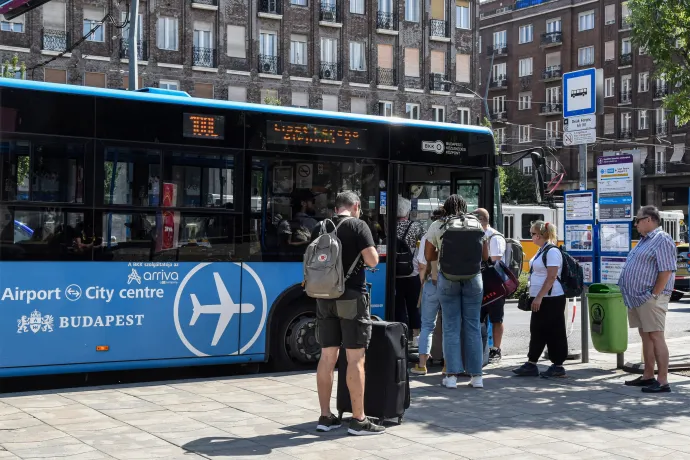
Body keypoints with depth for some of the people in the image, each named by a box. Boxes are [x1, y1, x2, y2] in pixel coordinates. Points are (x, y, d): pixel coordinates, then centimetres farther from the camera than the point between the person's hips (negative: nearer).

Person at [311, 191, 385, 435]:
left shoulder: (319, 229, 11)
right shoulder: (358, 225, -6)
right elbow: (372, 260, -12)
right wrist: (366, 253, 9)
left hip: (326, 297, 6)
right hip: (352, 296, -6)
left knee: (327, 357, 10)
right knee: (355, 358, -3)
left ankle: (325, 416, 14)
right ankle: (358, 420, 0)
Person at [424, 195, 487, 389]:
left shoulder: (436, 226, 3)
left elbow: (429, 256, 4)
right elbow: (485, 256, 7)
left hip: (448, 277, -1)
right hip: (473, 277, 1)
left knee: (451, 326, 3)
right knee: (473, 326, 6)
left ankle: (452, 376, 0)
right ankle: (476, 376, 8)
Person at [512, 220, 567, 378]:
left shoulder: (552, 251, -16)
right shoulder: (542, 250, 14)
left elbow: (551, 277, -21)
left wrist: (539, 297, -22)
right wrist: (534, 296, 17)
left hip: (551, 299, -10)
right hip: (540, 299, 10)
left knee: (554, 332, -1)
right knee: (536, 331, 12)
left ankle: (558, 367, 7)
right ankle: (531, 365, 17)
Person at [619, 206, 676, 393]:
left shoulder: (662, 240, -12)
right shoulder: (644, 240, 18)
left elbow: (666, 271, -19)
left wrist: (654, 295, -19)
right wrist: (631, 295, 16)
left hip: (650, 298, -10)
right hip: (637, 298, 10)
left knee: (655, 336, -9)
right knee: (645, 336, 13)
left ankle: (663, 381, -8)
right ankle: (648, 376, 20)